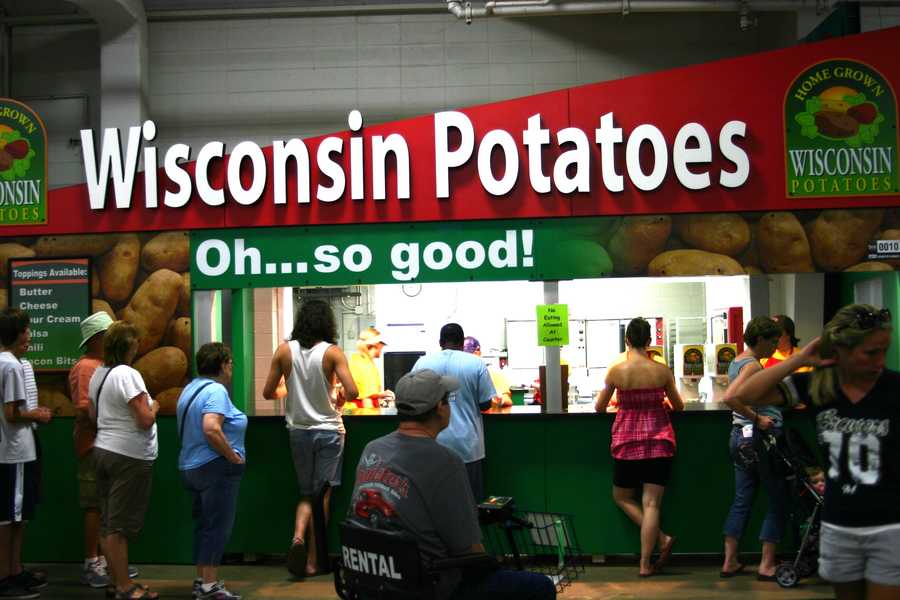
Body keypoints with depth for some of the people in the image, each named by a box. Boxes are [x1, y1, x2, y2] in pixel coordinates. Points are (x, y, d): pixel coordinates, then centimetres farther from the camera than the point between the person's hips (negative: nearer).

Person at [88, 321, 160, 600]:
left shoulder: (98, 374, 9)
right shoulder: (128, 375, -18)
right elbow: (145, 420, -21)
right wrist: (154, 407, -2)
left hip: (103, 450, 8)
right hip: (130, 457, -8)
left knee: (108, 522, 12)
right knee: (121, 525, -3)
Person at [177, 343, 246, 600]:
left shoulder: (190, 388, 14)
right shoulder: (215, 390, -16)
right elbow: (211, 429, -30)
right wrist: (234, 456, -18)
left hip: (190, 466, 10)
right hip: (216, 467, -10)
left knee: (203, 524, 16)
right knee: (218, 526, -4)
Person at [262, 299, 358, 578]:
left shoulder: (284, 351, -4)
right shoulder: (332, 352, -11)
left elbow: (268, 392, 0)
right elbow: (352, 391, -19)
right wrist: (340, 400, 4)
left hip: (298, 430, 3)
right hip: (328, 430, -3)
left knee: (306, 493, 17)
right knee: (323, 494, 7)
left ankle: (298, 536, -10)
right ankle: (312, 560, 7)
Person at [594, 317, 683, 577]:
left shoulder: (616, 371, -8)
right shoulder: (662, 371, -5)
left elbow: (599, 407, 4)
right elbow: (679, 406, 9)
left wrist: (604, 404, 28)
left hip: (627, 442, -1)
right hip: (659, 441, 1)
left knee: (622, 497, 17)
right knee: (651, 503, 2)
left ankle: (661, 538, 1)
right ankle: (645, 564, -1)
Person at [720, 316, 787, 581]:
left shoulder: (737, 361, 13)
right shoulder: (753, 365, -17)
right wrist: (757, 418, -24)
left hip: (740, 436, 9)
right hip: (760, 437, -9)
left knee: (742, 500, 12)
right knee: (778, 500, 3)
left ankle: (730, 562, 14)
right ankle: (767, 565, 7)